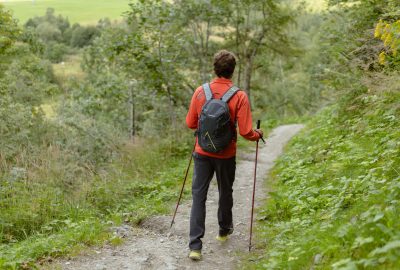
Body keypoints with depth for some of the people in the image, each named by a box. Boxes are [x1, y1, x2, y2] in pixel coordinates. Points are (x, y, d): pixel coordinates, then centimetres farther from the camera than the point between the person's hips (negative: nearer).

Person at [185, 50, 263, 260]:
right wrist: (258, 135, 7)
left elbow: (190, 123, 2)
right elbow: (245, 132, -15)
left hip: (203, 153, 1)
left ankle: (195, 245, -2)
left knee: (198, 195, 4)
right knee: (225, 193, 20)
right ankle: (224, 231, 42)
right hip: (226, 155, -1)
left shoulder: (200, 91, -8)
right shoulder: (239, 96, -14)